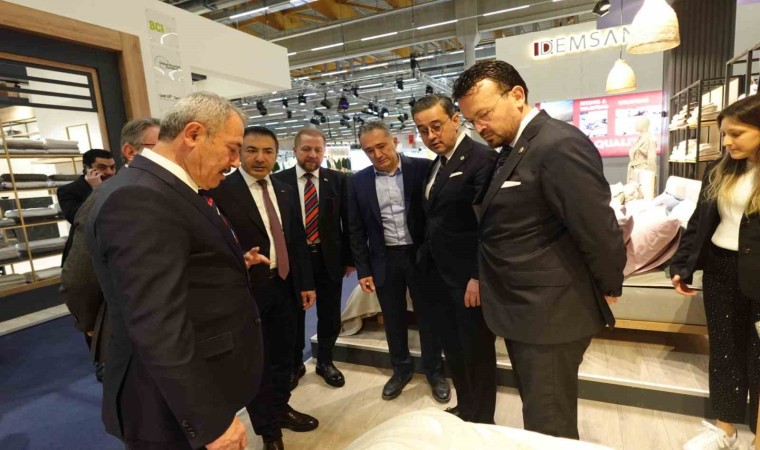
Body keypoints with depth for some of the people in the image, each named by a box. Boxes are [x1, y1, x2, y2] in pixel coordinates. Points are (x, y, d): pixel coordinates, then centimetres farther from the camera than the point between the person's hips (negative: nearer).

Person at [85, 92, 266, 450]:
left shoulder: (166, 191, 6)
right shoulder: (138, 199, -26)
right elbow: (159, 331, -30)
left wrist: (231, 266, 7)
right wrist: (211, 421, -25)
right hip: (178, 408, -9)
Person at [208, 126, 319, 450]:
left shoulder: (286, 191, 7)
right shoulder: (220, 191, -13)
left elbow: (298, 240, 10)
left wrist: (306, 283, 9)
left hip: (285, 286, 6)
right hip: (247, 291, -6)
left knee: (283, 355, 21)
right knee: (256, 362, 11)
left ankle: (281, 408, 46)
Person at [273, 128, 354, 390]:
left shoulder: (338, 179, 0)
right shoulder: (278, 181, -4)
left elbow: (347, 221, 2)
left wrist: (349, 258, 1)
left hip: (329, 257, 2)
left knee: (329, 315, 14)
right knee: (294, 316, 14)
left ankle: (325, 361, 37)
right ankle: (294, 364, 36)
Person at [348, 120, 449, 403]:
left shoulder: (422, 168, -7)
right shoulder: (359, 181, 0)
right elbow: (356, 230, 3)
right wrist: (363, 270, 1)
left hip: (421, 255, -2)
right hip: (385, 260, 2)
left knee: (428, 316, 13)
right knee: (393, 319, 16)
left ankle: (434, 371, 34)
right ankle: (401, 369, 38)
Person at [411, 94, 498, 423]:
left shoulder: (482, 158, -13)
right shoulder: (436, 165, 13)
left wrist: (479, 277, -20)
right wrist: (426, 262, 9)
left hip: (468, 277, -8)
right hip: (438, 274, 8)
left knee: (477, 352, 10)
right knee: (452, 349, 19)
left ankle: (482, 420, 30)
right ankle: (464, 409, 39)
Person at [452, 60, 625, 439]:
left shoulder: (559, 145, -21)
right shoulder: (513, 148, 10)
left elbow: (598, 227, -21)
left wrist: (607, 290, -7)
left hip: (550, 313, -9)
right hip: (523, 308, 9)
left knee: (549, 425, 9)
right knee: (537, 414, 25)